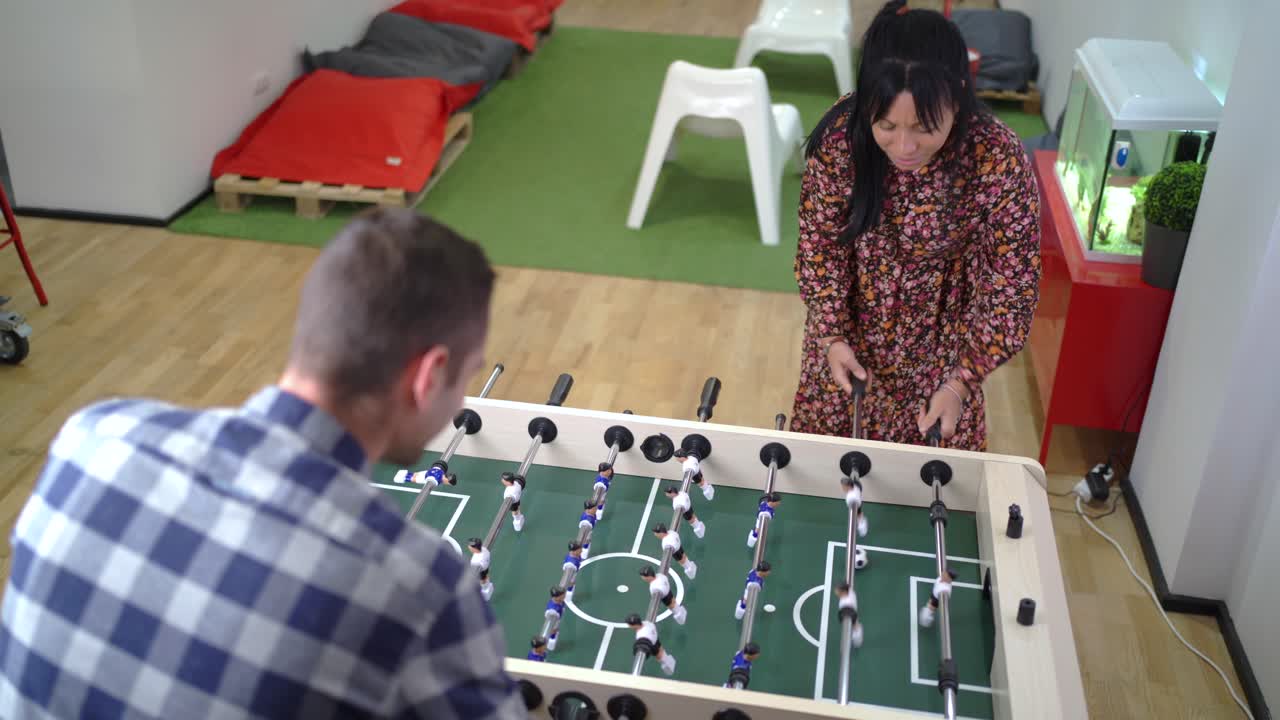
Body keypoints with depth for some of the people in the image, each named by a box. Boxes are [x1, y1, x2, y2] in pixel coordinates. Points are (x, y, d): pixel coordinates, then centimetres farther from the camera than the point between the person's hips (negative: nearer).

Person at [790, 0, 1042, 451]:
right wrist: (832, 335, -18)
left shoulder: (998, 160, -32)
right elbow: (819, 241, -12)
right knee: (829, 435, 24)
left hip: (938, 336, -1)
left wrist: (962, 381, -27)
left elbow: (1011, 286, -22)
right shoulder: (840, 135, -27)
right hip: (850, 323, 2)